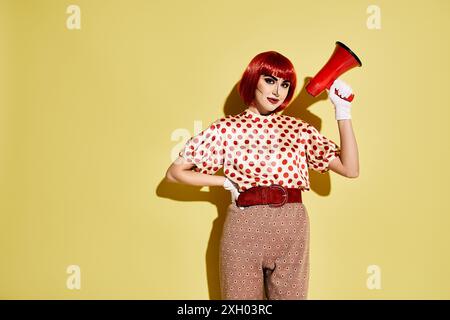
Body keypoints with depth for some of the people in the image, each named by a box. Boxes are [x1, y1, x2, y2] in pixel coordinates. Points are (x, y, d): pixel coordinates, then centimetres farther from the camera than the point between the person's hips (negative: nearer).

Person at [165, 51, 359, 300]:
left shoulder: (299, 129, 8)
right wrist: (226, 182, -2)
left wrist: (342, 111, -2)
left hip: (292, 229, 2)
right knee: (240, 297, 11)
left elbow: (350, 169, 0)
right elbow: (174, 173, 4)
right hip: (243, 226, -2)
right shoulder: (226, 129, 2)